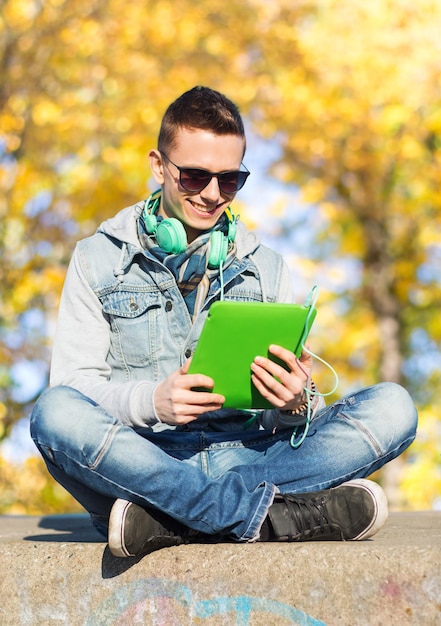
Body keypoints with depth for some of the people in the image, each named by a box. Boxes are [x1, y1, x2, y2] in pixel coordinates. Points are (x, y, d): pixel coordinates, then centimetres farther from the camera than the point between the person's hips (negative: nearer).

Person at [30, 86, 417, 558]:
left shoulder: (265, 267, 17)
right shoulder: (98, 259, 10)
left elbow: (282, 419, 13)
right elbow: (73, 381, -1)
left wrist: (294, 405, -13)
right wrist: (152, 401, -21)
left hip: (244, 457, 3)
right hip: (143, 460, -2)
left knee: (391, 407, -21)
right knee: (54, 413, -34)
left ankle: (165, 519, -31)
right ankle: (271, 514, -33)